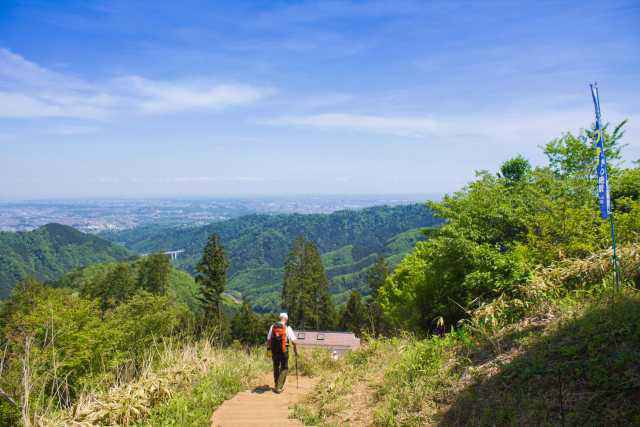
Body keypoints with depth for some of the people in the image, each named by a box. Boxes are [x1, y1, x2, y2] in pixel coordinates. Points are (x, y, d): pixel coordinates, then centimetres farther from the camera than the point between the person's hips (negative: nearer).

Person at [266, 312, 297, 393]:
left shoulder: (272, 327, 2)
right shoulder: (288, 328, -7)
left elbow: (268, 339, 5)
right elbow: (293, 341, -8)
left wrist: (268, 348, 18)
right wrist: (295, 350, 6)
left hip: (274, 351, 4)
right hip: (284, 351, -3)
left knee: (276, 368, 18)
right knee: (284, 369, 9)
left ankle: (277, 386, 28)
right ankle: (279, 387, 1)